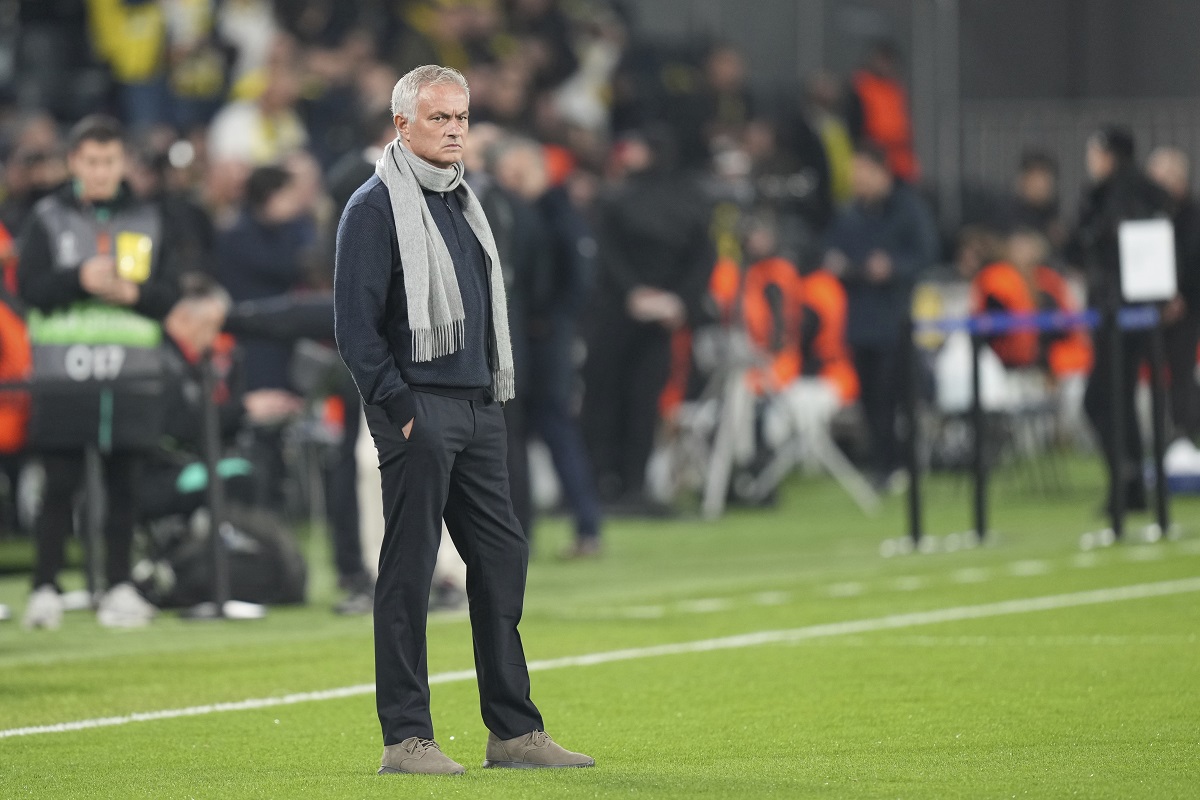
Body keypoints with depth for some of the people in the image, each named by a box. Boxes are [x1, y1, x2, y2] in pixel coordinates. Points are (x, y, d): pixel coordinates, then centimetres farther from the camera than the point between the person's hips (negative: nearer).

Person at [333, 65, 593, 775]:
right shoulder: (376, 206, -7)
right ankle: (406, 738, -4)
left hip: (479, 408, 8)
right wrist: (399, 409, -16)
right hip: (417, 408, -8)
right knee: (409, 570, -6)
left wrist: (498, 394, 15)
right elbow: (356, 323, -12)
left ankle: (514, 730, 13)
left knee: (503, 557, 7)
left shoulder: (464, 201, 18)